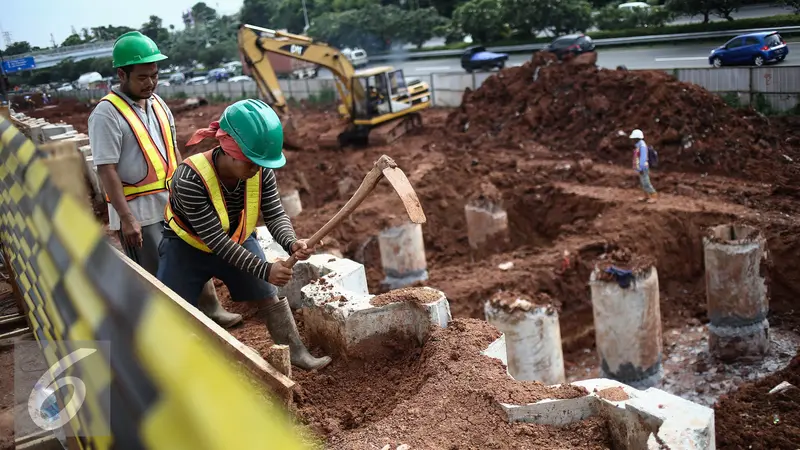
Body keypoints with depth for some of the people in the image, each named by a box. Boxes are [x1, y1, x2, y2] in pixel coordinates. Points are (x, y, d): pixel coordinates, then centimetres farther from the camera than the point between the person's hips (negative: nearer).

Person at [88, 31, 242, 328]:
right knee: (153, 278, 2)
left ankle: (210, 310, 35)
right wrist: (126, 218, -23)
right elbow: (106, 170, -19)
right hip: (139, 211, -8)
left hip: (173, 203, 8)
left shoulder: (157, 103, 9)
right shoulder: (107, 114, -15)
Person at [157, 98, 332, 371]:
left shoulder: (262, 173, -22)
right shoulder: (190, 179, -37)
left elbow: (275, 214, -18)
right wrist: (264, 269, -39)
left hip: (237, 241, 4)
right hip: (186, 248, -4)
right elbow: (215, 239, -37)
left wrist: (291, 243, -42)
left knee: (269, 295, 5)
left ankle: (296, 353, 20)